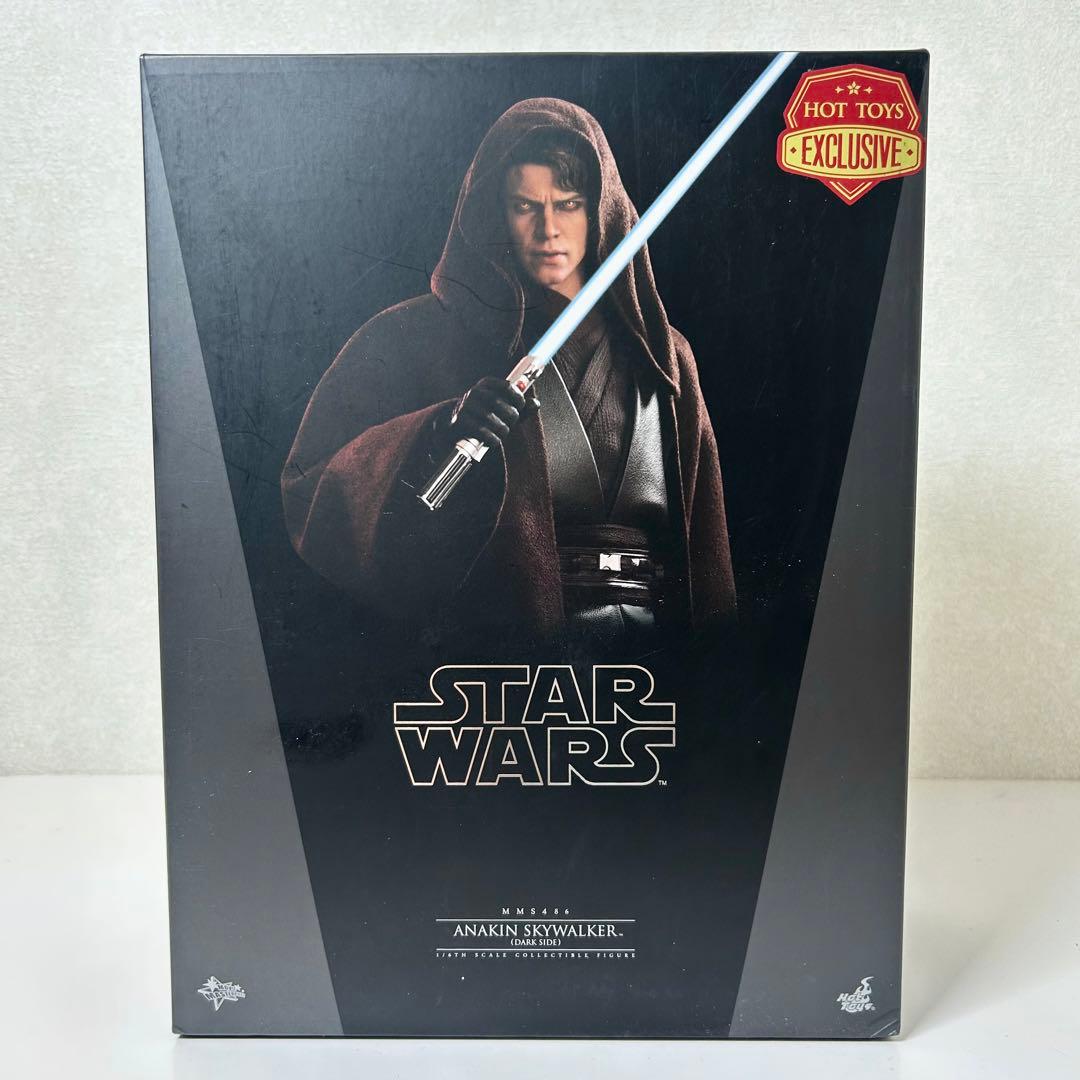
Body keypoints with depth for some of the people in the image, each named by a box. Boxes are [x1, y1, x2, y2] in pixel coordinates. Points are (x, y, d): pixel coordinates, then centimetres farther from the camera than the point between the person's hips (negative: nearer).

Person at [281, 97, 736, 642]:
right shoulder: (416, 336, 3)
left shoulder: (663, 354, 15)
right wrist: (431, 443, -19)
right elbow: (307, 493, -4)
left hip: (657, 615, 3)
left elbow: (703, 542, 17)